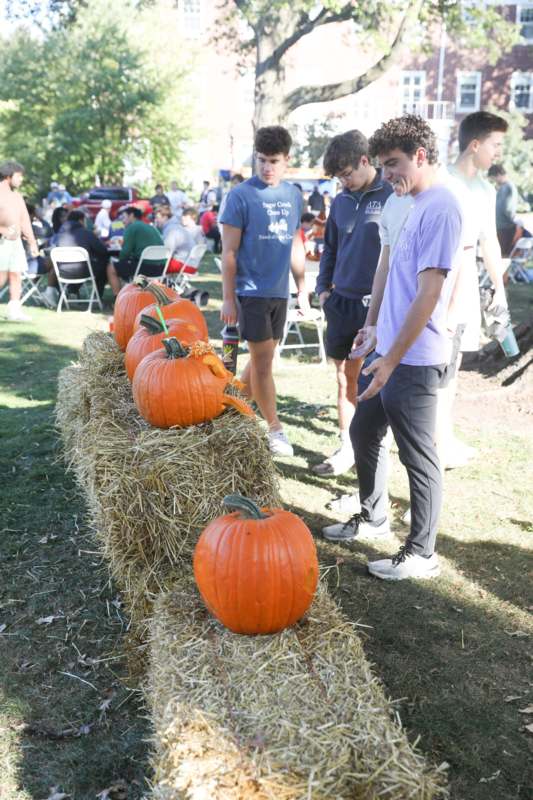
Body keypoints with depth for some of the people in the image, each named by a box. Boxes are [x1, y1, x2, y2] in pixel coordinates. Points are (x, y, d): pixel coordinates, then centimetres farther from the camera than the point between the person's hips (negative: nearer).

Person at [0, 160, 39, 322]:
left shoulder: (17, 196, 18)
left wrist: (32, 243, 16)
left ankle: (14, 310, 6)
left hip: (16, 241, 7)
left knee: (16, 275, 3)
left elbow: (25, 220, 19)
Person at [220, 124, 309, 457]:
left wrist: (302, 288, 14)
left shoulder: (294, 195, 8)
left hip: (280, 291, 6)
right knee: (263, 360, -1)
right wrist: (228, 298, -11)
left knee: (262, 358, 12)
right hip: (252, 291, -6)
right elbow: (229, 251, -8)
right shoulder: (241, 195, -9)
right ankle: (275, 428, 9)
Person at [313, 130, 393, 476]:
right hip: (342, 301, 6)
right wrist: (323, 288, 11)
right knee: (346, 378, 11)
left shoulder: (392, 197, -7)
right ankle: (347, 448, 22)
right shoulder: (341, 201, 13)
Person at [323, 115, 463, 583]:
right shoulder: (417, 205, 12)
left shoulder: (441, 208, -17)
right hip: (389, 349, 10)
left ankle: (422, 554, 18)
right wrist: (374, 325, 23)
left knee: (418, 455, 2)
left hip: (413, 359, -9)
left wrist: (393, 359, -21)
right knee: (364, 433, 19)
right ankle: (373, 519, 39)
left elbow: (429, 293, -22)